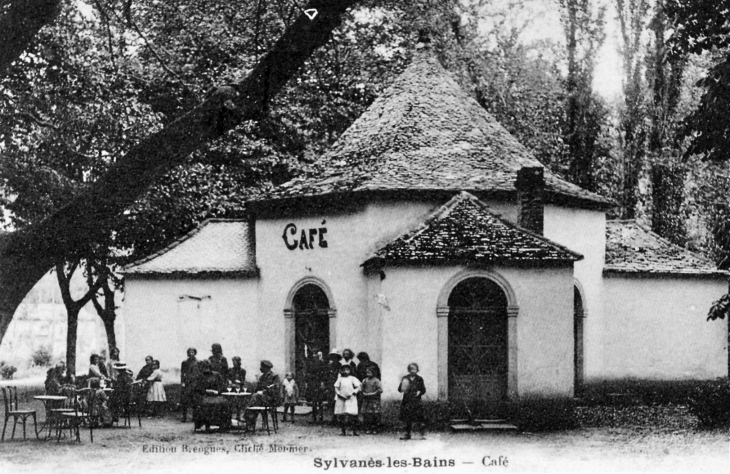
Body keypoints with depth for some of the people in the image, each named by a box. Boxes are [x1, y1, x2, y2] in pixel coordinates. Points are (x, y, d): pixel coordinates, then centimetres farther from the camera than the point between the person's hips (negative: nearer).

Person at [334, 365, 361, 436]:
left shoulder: (353, 378, 6)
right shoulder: (340, 379, 11)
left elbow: (358, 387, 1)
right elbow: (336, 388, 8)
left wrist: (352, 393, -11)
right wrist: (340, 394, -9)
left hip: (351, 399, -2)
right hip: (341, 399, 2)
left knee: (352, 416, -9)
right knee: (341, 415, -4)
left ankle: (354, 431, -7)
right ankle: (343, 431, 2)